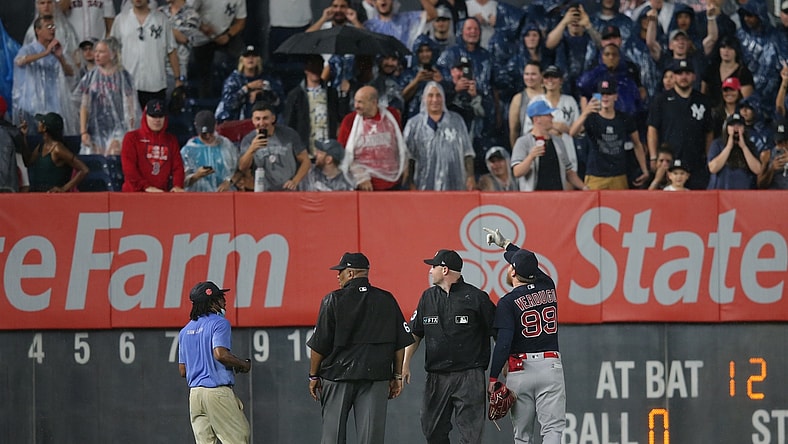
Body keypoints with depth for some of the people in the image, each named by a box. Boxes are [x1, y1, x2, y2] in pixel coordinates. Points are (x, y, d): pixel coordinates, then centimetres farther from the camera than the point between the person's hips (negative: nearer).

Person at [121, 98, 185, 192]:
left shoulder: (171, 140, 17)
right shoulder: (132, 138, 5)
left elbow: (177, 166, 9)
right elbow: (129, 167, -6)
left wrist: (177, 186, -11)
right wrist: (146, 187, -18)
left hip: (162, 195, 3)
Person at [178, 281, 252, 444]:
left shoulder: (185, 331, 17)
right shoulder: (219, 323, -6)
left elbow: (182, 370, 17)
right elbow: (220, 354, -21)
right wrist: (244, 364, -6)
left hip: (194, 392, 7)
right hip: (218, 392, -7)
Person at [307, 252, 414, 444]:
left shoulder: (333, 301, -5)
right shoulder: (387, 300, 4)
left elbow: (320, 345, -4)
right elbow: (401, 343, 7)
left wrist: (313, 376, 6)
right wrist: (397, 376, 14)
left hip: (338, 373, -2)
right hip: (377, 376, 2)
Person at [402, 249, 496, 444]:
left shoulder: (476, 297, -3)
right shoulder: (428, 297, 13)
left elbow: (497, 332, 0)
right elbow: (414, 333, 16)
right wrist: (405, 364, 5)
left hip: (469, 376, -5)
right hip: (436, 376, 5)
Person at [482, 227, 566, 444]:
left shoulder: (508, 302, -7)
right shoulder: (548, 288, 7)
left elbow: (503, 343, -14)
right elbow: (530, 264, 28)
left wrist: (493, 378, -9)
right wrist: (505, 245, 42)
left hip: (520, 368, -2)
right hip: (551, 366, 2)